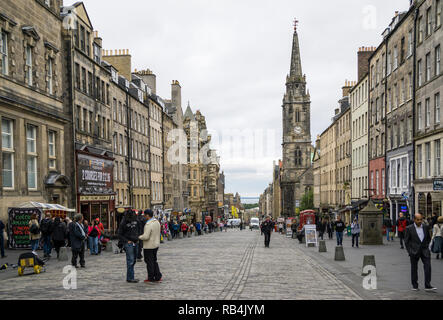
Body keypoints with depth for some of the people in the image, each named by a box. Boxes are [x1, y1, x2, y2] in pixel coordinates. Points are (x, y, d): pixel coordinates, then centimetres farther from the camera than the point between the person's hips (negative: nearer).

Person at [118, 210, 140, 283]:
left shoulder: (135, 220, 6)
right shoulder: (123, 223, -10)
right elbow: (120, 235, -6)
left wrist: (138, 238, 9)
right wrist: (127, 241, -13)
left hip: (135, 243, 6)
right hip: (128, 243, -6)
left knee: (134, 260, 9)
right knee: (130, 261, -9)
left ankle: (129, 276, 18)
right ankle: (130, 278, -5)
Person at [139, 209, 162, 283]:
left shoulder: (148, 224, -23)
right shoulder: (157, 222, 6)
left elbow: (146, 237, -27)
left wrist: (140, 237, -7)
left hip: (149, 246, -9)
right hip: (156, 244, 9)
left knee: (149, 262, 3)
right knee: (154, 261, 18)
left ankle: (151, 278, 10)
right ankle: (158, 277, 17)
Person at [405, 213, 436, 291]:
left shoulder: (426, 227, 5)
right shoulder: (409, 228, -4)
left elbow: (428, 238, 18)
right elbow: (406, 241, -1)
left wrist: (426, 246, 7)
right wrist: (410, 251, -6)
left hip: (424, 251, 2)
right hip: (414, 252, -2)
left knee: (428, 266, -9)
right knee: (414, 268, 6)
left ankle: (427, 286, -7)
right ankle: (415, 286, 18)